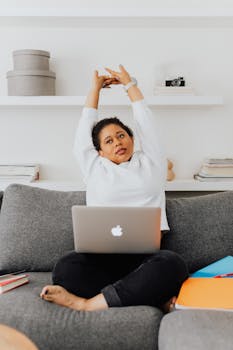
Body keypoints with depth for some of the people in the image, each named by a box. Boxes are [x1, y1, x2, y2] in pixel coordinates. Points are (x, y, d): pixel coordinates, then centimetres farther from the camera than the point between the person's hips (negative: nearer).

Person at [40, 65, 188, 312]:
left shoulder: (150, 163, 19)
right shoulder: (95, 168, 20)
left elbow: (144, 121, 24)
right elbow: (86, 127, 25)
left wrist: (128, 83, 37)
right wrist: (96, 88, 36)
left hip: (145, 256, 0)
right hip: (101, 256, 1)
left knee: (171, 264, -35)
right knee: (67, 268, -32)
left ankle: (86, 304, -30)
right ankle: (157, 300, -31)